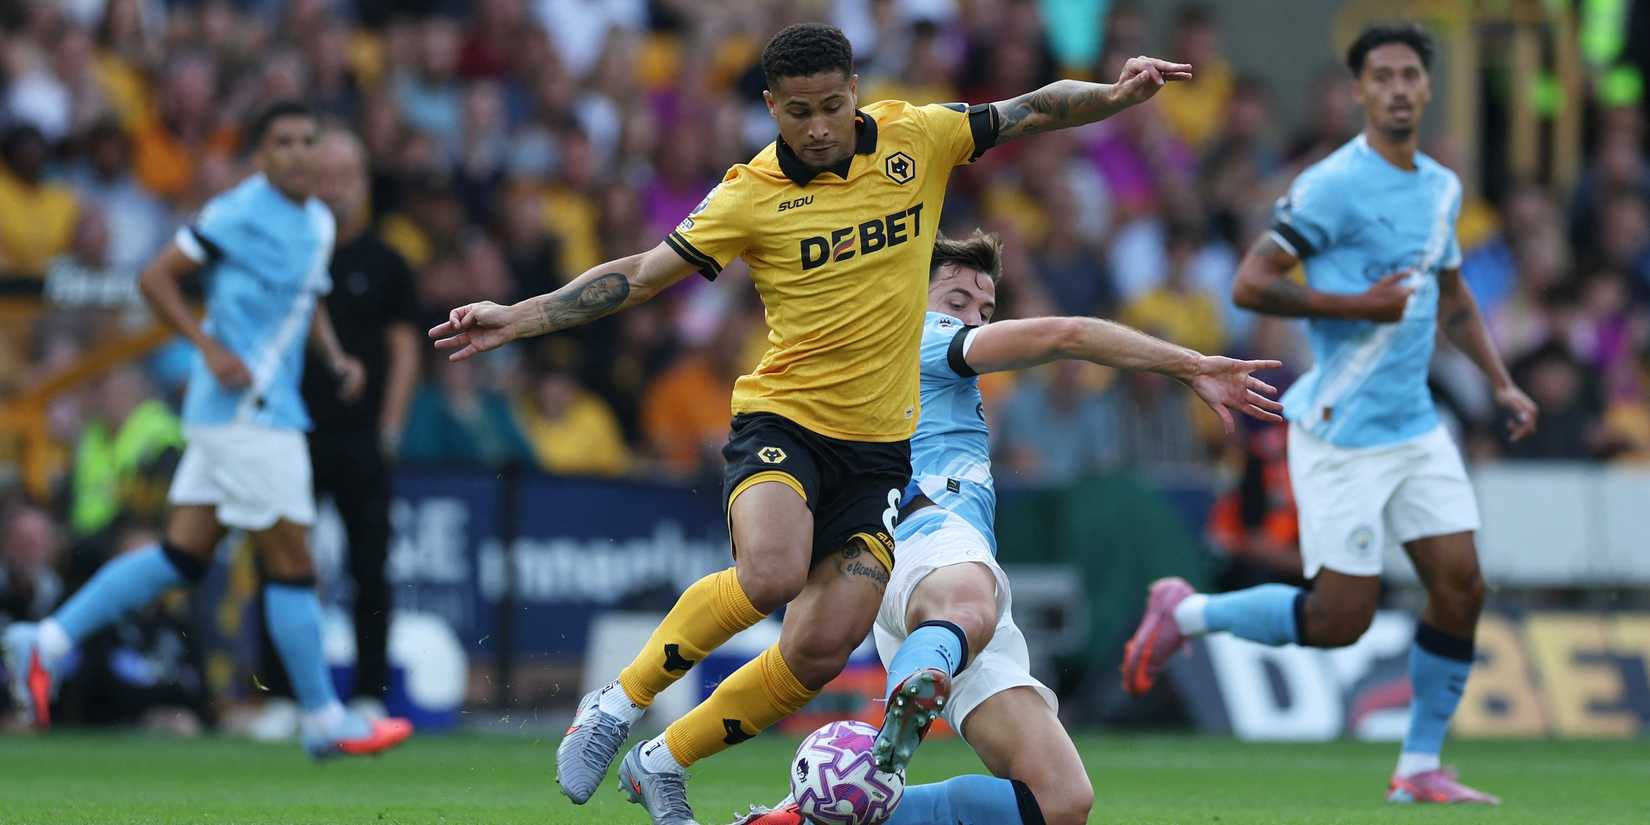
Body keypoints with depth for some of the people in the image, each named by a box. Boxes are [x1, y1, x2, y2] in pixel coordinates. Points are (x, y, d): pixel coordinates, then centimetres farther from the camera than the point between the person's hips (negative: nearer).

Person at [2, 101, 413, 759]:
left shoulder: (320, 223, 14)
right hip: (244, 413, -9)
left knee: (182, 556, 8)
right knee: (291, 563, -4)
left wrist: (336, 358, 12)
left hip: (268, 411, 9)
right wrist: (212, 348, -19)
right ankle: (324, 720, 3)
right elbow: (155, 277, -10)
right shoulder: (240, 212, -12)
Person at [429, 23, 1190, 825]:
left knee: (822, 650, -6)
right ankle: (619, 702, -11)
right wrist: (516, 319, -10)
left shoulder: (916, 138, 0)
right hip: (782, 420, -3)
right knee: (771, 574, -32)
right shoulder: (751, 195, -7)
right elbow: (639, 274, -3)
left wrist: (1114, 94, -8)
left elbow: (1036, 110, 10)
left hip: (878, 444, 3)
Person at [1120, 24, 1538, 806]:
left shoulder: (1441, 187, 10)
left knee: (1459, 586, -2)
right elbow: (1250, 284, -18)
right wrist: (1360, 305, -21)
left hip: (1415, 429, 7)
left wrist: (1502, 384, 16)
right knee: (1340, 619, -6)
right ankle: (1186, 613, 17)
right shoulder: (1333, 185, -15)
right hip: (1341, 435, -7)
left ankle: (1420, 768, 10)